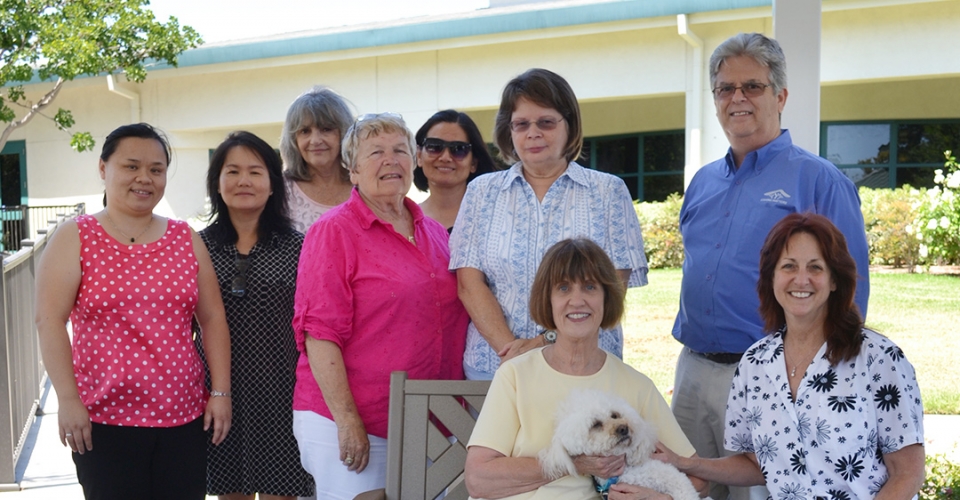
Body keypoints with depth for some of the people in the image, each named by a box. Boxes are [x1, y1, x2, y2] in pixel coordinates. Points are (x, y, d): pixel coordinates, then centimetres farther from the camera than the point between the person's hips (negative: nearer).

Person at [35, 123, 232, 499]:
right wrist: (68, 399, -15)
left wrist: (220, 391, 2)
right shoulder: (75, 238, 0)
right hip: (104, 421, -3)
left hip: (185, 416, 3)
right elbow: (50, 320, -7)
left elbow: (212, 318, 8)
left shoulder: (186, 239, 9)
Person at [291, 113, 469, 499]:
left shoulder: (435, 234, 12)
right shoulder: (334, 231, -5)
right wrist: (347, 421, -16)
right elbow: (319, 333, -12)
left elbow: (453, 322, 19)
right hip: (347, 425, -5)